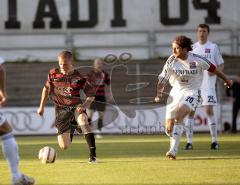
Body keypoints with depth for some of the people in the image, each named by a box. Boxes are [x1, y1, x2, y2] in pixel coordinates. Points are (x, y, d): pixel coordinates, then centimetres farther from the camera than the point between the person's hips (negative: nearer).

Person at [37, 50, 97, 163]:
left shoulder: (79, 78, -9)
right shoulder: (53, 74, -1)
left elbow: (91, 95, -3)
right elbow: (46, 88, 17)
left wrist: (85, 105, -22)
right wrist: (41, 106, 18)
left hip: (76, 106, -2)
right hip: (61, 110, 2)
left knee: (83, 121, -40)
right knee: (64, 146, -4)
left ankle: (92, 155, -38)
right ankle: (70, 130, 37)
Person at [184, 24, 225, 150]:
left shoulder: (213, 47, 5)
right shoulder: (192, 47, 13)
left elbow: (221, 65, 6)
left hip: (208, 84, -3)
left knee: (209, 110, -11)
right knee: (190, 111, 0)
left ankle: (214, 140, -6)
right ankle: (189, 141, 4)